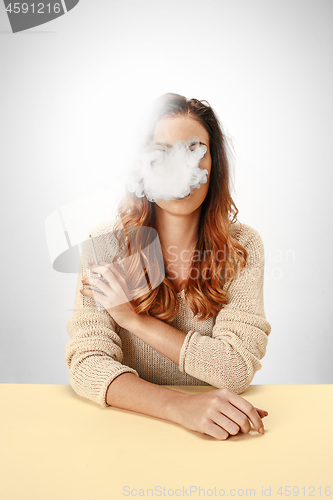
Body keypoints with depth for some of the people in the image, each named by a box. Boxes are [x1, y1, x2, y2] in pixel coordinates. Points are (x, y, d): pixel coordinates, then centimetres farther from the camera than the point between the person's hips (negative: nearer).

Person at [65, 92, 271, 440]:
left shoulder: (242, 246, -6)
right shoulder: (105, 244, -8)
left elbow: (238, 368, -13)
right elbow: (87, 363, -14)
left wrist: (135, 319, -17)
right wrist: (181, 405, -30)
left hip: (216, 436, 1)